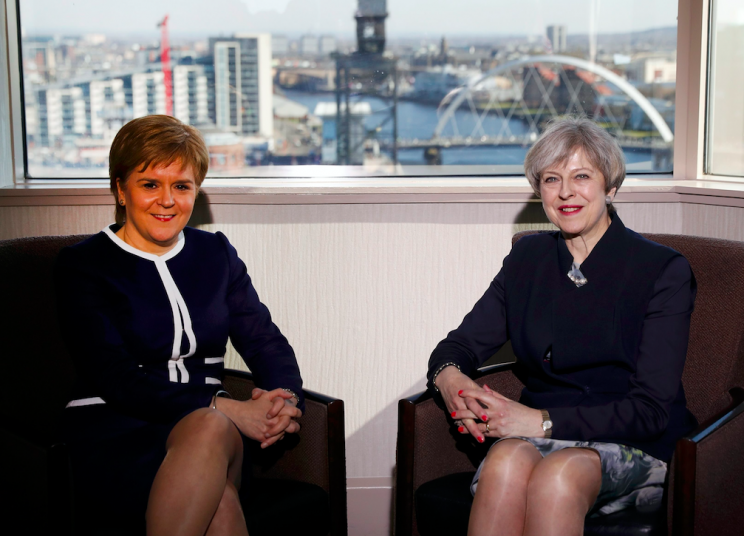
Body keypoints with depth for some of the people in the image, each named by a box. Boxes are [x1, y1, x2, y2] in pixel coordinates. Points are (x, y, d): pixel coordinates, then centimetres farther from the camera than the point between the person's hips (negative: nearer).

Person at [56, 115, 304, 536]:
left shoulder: (216, 253, 18)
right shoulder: (83, 264, 4)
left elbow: (265, 341, 12)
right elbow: (115, 379, -9)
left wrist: (285, 398, -13)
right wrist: (222, 408, -21)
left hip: (208, 426, 3)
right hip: (111, 433, -3)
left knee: (213, 430, -35)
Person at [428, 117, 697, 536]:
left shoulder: (664, 270, -4)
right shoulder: (528, 258, 11)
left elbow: (651, 409, -11)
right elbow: (463, 344, 11)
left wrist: (544, 421, -21)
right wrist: (450, 377, -15)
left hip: (634, 447, -3)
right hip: (535, 436, 3)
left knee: (558, 475, -37)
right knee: (506, 464, -33)